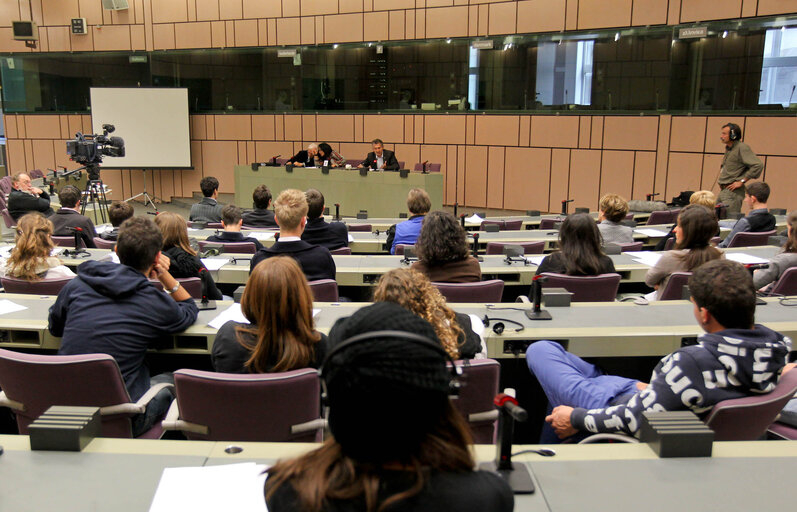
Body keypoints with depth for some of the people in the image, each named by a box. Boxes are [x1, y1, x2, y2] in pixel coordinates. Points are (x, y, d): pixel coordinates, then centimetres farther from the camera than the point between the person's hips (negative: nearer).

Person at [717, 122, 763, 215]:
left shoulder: (742, 148, -12)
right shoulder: (728, 148, 16)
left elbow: (758, 165, -22)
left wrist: (742, 181, -18)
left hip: (733, 192, -9)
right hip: (723, 191, 9)